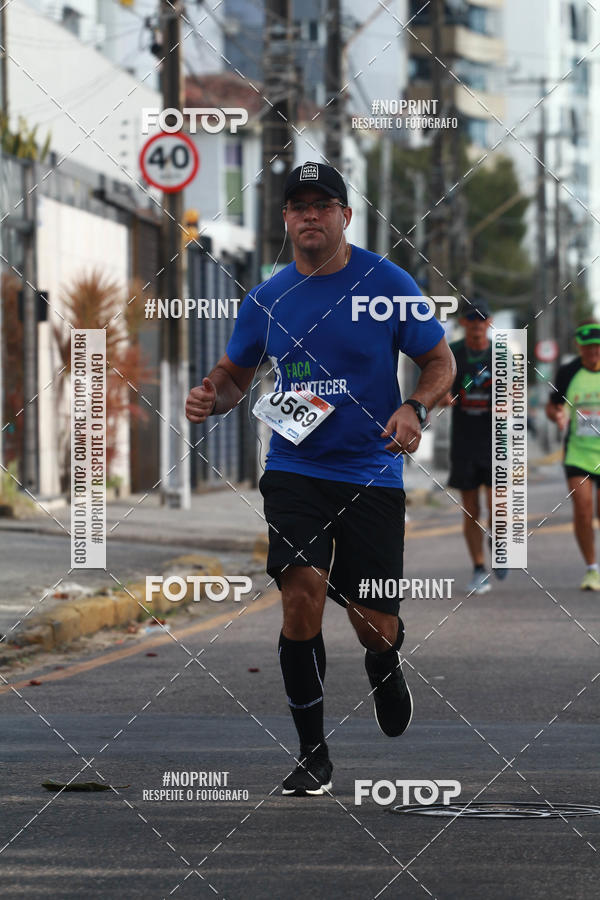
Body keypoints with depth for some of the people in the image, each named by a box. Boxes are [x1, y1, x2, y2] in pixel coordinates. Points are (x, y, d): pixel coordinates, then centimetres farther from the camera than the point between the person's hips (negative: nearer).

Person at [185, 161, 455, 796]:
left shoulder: (388, 284, -3)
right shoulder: (265, 300, 4)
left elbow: (440, 363, 4)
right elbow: (235, 373, 19)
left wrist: (414, 409, -16)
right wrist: (211, 397, -4)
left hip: (371, 474, -1)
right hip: (294, 470, 1)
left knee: (376, 626, -2)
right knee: (303, 587, -20)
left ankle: (384, 665, 41)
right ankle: (312, 756, -8)